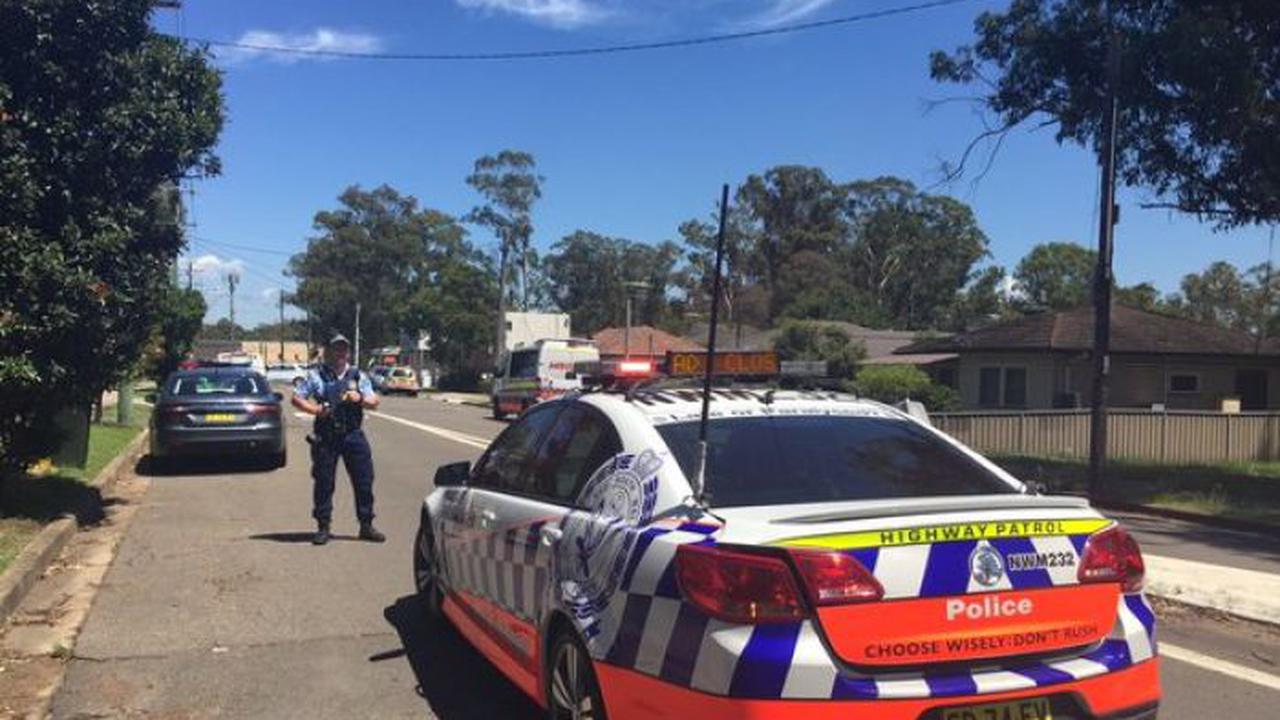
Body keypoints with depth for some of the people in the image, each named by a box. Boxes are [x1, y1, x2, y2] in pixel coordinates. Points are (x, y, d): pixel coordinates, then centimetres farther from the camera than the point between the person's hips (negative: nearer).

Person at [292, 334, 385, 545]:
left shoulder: (358, 376, 11)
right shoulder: (317, 375, 5)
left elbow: (375, 402, 7)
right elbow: (296, 398, 5)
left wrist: (361, 399, -13)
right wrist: (315, 409, -11)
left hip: (353, 435, 2)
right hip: (325, 436, -2)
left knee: (364, 480, 1)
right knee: (324, 482, 2)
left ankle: (366, 526, 11)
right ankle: (323, 527, 13)